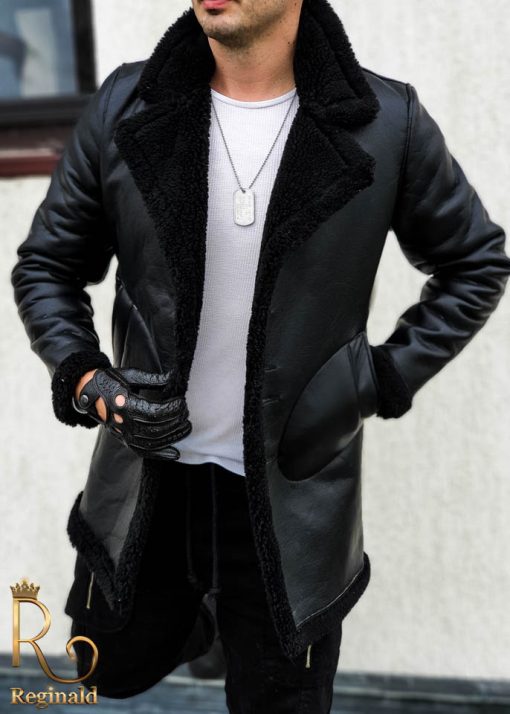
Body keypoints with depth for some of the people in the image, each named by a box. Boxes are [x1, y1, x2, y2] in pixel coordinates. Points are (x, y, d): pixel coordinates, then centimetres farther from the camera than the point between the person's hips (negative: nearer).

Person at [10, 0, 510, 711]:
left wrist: (384, 378, -7)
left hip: (292, 491, -1)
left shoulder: (388, 123, -11)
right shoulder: (125, 107, -6)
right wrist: (83, 378, -11)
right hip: (148, 476, 3)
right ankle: (195, 605, 56)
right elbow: (44, 265, 4)